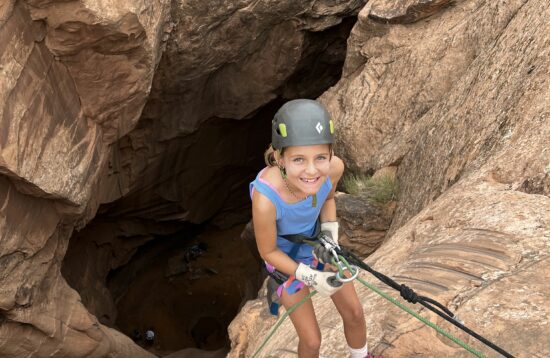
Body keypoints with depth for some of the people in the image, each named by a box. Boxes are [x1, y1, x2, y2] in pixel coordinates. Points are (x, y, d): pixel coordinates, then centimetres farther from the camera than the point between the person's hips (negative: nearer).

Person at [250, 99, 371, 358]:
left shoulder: (334, 167, -31)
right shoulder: (266, 199, -43)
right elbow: (268, 251, -21)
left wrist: (330, 236, -16)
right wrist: (310, 277, -26)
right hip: (286, 260, -4)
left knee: (354, 313, 21)